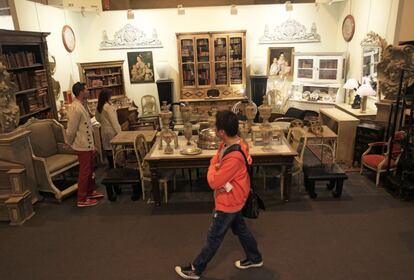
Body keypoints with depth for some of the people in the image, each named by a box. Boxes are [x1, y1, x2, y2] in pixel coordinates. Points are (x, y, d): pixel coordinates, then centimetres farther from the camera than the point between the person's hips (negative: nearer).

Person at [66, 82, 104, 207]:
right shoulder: (76, 108, -23)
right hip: (82, 146, -9)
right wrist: (69, 143, -3)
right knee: (84, 172, 2)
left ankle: (90, 192, 37)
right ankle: (82, 200, 14)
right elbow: (71, 130, -20)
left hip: (88, 144, 9)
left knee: (90, 170, 21)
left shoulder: (83, 105, 8)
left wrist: (92, 145, 15)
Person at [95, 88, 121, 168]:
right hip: (111, 130, -8)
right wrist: (118, 131, -15)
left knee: (108, 149, 13)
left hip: (104, 130, 8)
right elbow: (113, 120, -19)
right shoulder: (108, 106, -18)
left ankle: (111, 166, 22)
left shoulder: (98, 107, 4)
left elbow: (97, 118, 17)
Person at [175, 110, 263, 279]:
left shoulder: (234, 157, -35)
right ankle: (254, 258, 46)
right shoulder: (228, 143, -6)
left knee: (214, 237, 9)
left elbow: (213, 182, -30)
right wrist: (224, 181, -14)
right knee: (239, 228, 26)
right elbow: (215, 161, 4)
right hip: (232, 198, 9)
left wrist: (212, 168, -10)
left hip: (228, 201, -9)